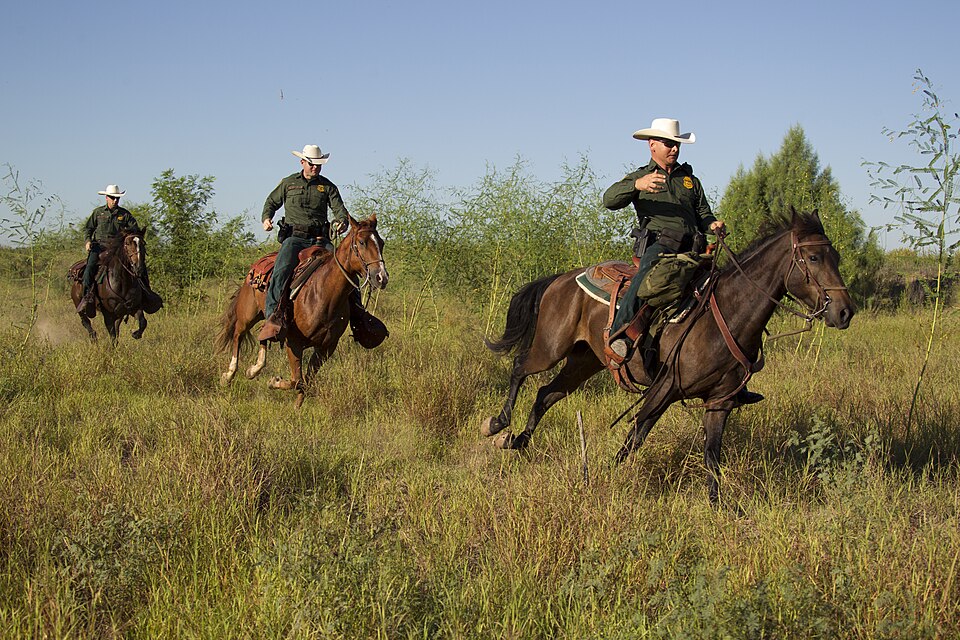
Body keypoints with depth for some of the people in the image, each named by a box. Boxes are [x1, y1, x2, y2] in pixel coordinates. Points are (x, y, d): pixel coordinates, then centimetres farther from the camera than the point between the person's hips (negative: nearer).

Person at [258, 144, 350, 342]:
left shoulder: (328, 186, 13)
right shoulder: (288, 183, 13)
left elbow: (339, 209, 3)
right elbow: (272, 202, 25)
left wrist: (342, 221, -21)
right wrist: (266, 218, 3)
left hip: (320, 239, 2)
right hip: (294, 237, -2)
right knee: (282, 269, -30)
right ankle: (272, 315, -40)